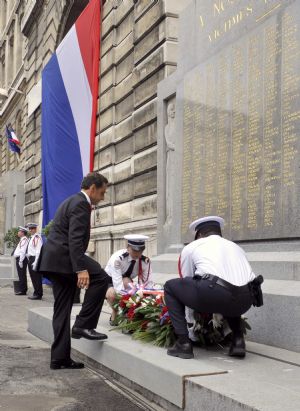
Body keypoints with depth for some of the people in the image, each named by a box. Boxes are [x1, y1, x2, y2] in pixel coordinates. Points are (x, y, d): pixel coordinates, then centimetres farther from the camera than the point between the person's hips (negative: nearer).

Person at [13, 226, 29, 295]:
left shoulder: (24, 240, -13)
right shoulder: (22, 240, 20)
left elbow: (23, 251, -20)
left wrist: (20, 261, -23)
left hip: (21, 259, -10)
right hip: (19, 259, 10)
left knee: (22, 275, -8)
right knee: (21, 275, 12)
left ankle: (22, 290, -8)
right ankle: (22, 290, 17)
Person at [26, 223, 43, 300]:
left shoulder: (37, 237, -13)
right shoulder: (31, 238, 16)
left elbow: (38, 251, -19)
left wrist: (35, 262, -21)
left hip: (35, 258, -10)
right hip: (31, 259, 10)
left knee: (36, 278, -4)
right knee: (33, 277, 14)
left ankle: (38, 294, 1)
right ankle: (36, 293, 21)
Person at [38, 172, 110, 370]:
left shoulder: (72, 201, 23)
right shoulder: (81, 204, -10)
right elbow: (75, 239, -21)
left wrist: (79, 266, 27)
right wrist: (81, 269, -27)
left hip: (54, 260, 10)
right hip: (63, 258, -10)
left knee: (63, 309, 9)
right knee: (100, 278, -11)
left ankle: (60, 358, 12)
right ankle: (83, 325, -10)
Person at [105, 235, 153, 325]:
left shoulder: (145, 261, -19)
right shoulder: (118, 258, -32)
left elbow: (148, 283, -24)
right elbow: (117, 283, -40)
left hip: (127, 282, 3)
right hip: (109, 281, -3)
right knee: (112, 294, -37)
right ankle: (115, 315, -4)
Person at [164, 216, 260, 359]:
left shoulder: (191, 247, 22)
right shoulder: (235, 246, 33)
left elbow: (187, 280, 27)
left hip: (213, 294, -5)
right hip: (244, 302, 5)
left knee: (170, 287, 20)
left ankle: (183, 343, 11)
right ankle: (238, 340, 24)